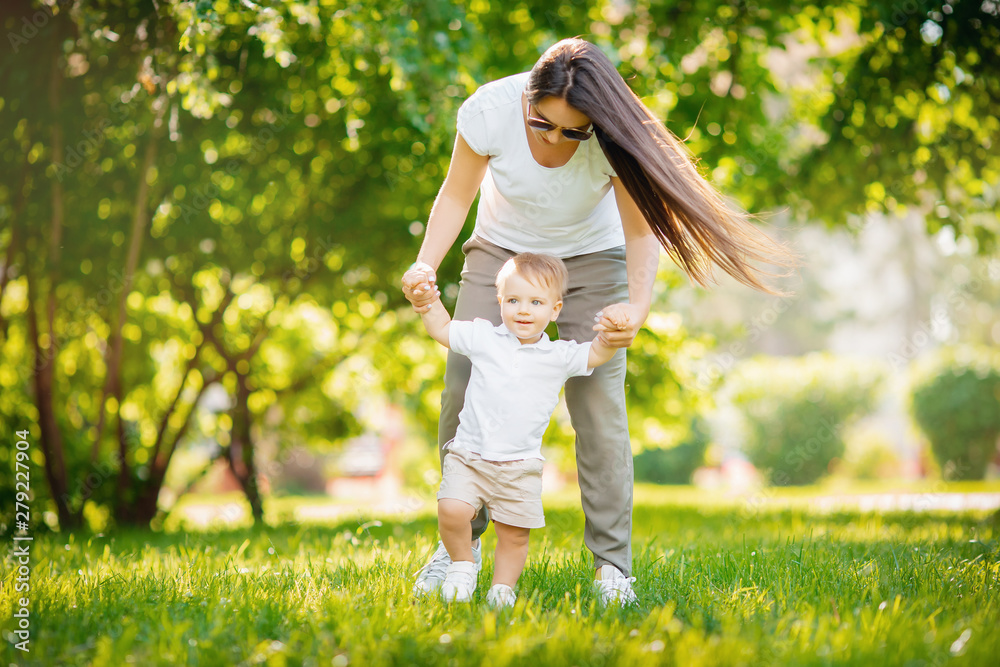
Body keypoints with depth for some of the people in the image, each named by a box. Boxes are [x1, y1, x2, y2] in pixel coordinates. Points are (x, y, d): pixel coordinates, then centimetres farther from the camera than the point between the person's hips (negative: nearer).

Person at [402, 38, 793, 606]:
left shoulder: (611, 137, -29)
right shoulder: (489, 110, -27)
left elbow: (641, 226, -24)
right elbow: (456, 195, -13)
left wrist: (639, 306, -42)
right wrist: (426, 266, -28)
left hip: (591, 257, -1)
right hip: (503, 249, 1)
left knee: (599, 400, -15)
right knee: (464, 386, -11)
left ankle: (613, 564, -8)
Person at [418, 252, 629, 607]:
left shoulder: (558, 356, 1)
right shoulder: (483, 338, 3)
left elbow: (596, 354, -2)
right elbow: (442, 330, 16)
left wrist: (613, 329, -20)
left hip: (521, 465, 0)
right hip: (469, 455, 0)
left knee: (514, 534, 4)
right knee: (452, 511, -19)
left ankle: (503, 587, 26)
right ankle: (462, 564, 7)